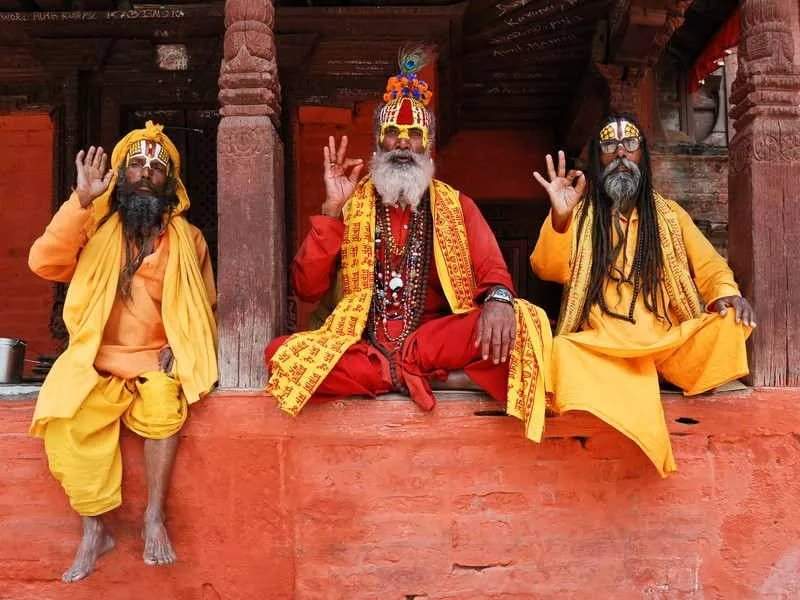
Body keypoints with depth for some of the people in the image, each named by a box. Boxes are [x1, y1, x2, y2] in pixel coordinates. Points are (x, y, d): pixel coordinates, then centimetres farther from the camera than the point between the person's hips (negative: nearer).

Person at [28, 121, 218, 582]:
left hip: (158, 360, 0)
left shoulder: (189, 239, 7)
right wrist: (81, 199, -18)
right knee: (67, 420, -26)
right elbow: (44, 263, -13)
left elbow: (205, 308, 13)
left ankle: (155, 517, -15)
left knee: (164, 409, -31)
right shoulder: (95, 226, 6)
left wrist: (183, 350, -5)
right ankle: (95, 528, -12)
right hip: (97, 362, 1)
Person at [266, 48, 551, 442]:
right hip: (362, 345, 0)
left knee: (521, 322, -25)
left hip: (435, 338, 1)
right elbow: (307, 289, 0)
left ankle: (401, 363, -20)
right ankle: (405, 372, -20)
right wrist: (333, 209, -9)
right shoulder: (348, 205, 8)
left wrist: (498, 298, -28)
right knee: (281, 353, -28)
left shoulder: (456, 206, 11)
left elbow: (492, 270, -2)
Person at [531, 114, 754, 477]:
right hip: (602, 345, -2)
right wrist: (559, 217, -24)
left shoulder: (669, 214, 19)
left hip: (667, 339, 2)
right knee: (566, 351, -36)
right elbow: (549, 270, -5)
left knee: (730, 324, -26)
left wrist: (725, 293, -13)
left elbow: (708, 266, 11)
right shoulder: (578, 214, 11)